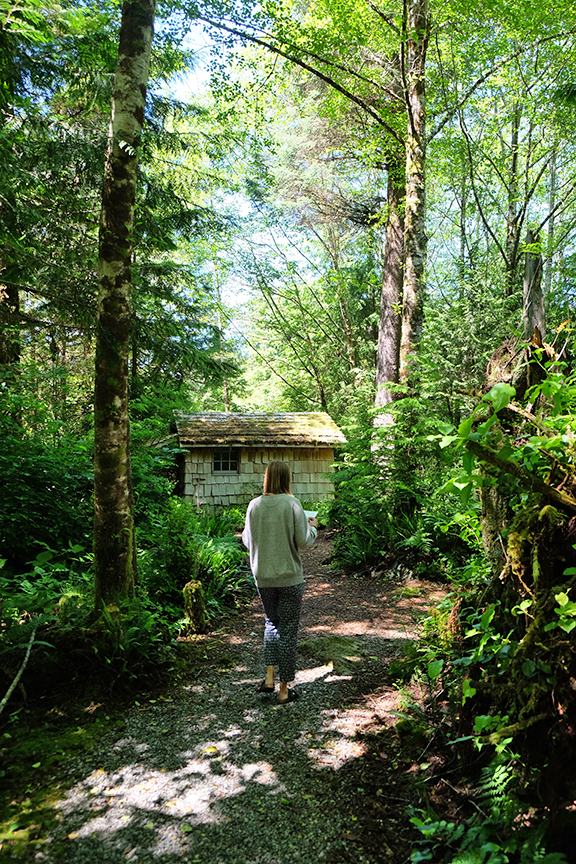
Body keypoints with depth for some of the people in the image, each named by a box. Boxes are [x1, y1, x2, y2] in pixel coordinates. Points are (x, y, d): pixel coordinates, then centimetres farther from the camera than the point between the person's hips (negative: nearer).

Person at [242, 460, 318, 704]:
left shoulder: (254, 505, -3)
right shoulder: (291, 504, -14)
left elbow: (247, 541, 5)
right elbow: (303, 541, -13)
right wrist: (312, 527, 7)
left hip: (263, 577, 4)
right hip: (289, 576, -3)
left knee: (271, 622, 23)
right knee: (288, 629, 8)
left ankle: (269, 677, 18)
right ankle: (284, 690, 16)